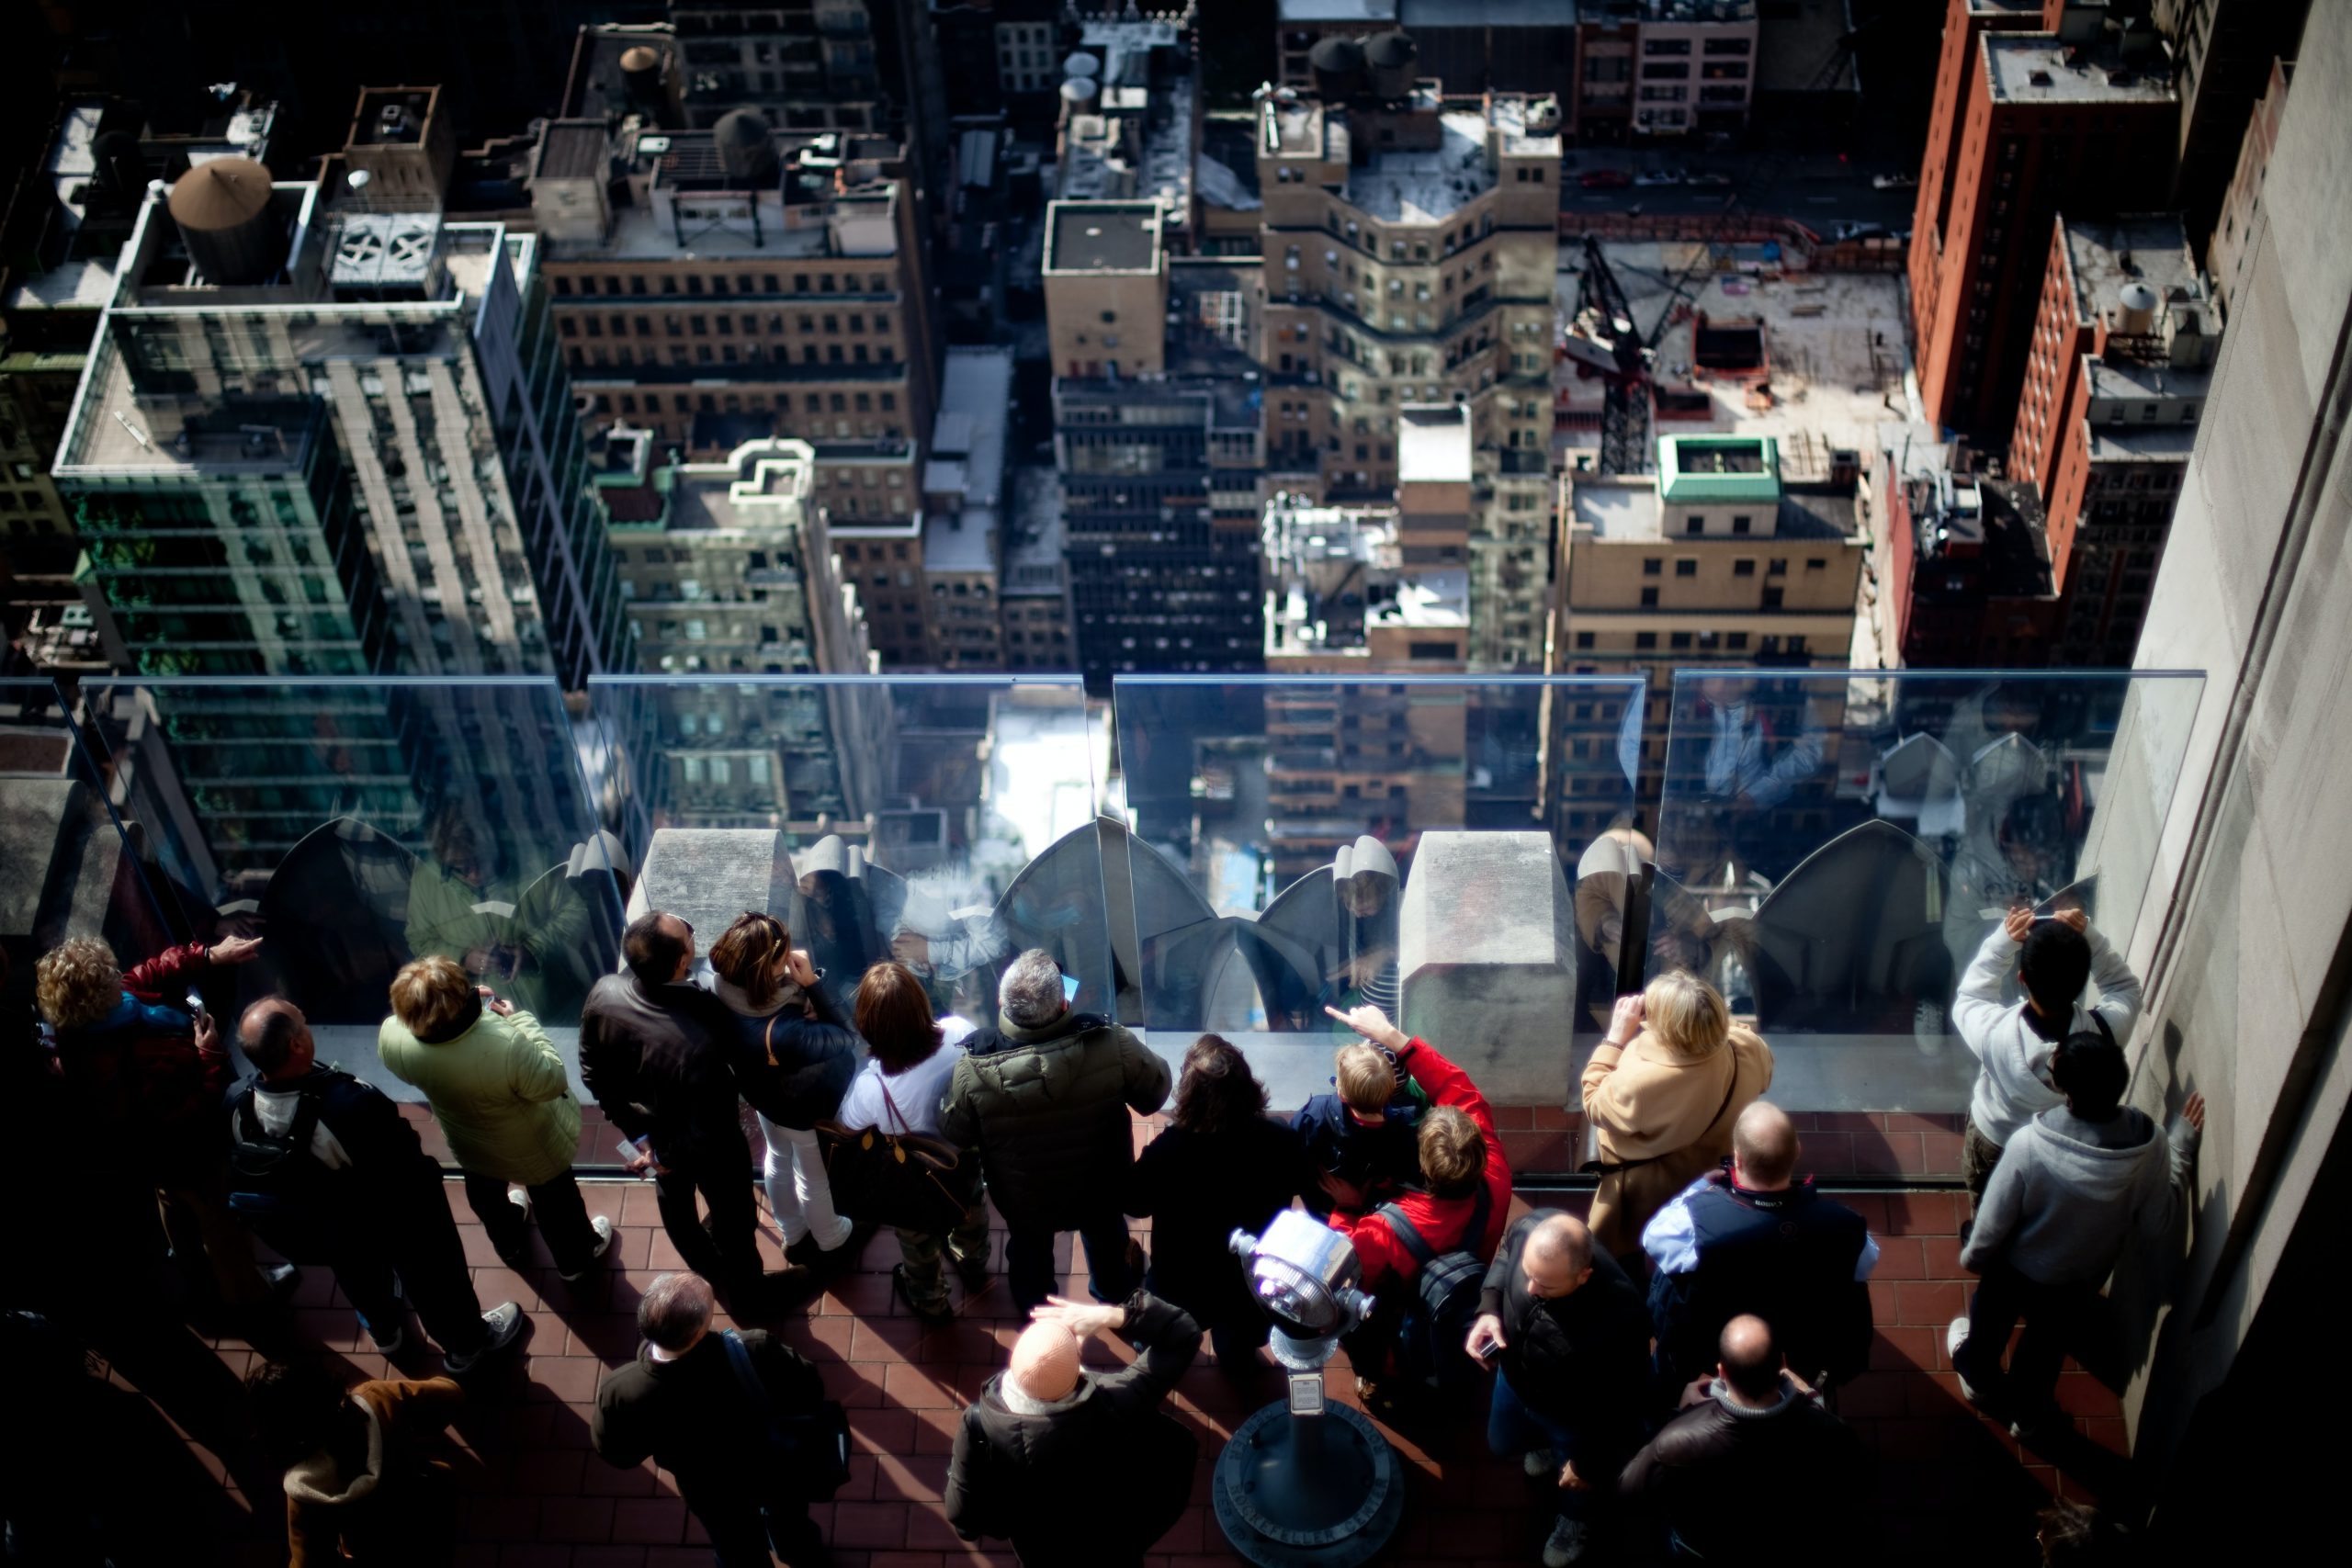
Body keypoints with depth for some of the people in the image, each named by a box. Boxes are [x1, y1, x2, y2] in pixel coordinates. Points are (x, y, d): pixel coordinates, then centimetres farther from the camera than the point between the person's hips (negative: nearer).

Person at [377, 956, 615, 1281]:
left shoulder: (391, 1039, -33)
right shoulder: (505, 1046, -47)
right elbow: (553, 1081, -29)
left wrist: (471, 1002, -13)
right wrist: (520, 1019, -24)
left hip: (468, 1144, 4)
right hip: (531, 1146, -3)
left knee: (485, 1193, 36)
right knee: (554, 1199, 28)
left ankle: (509, 1244, 65)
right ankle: (576, 1257, 56)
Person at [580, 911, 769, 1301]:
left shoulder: (602, 995, -29)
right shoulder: (700, 1038, -46)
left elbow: (594, 1074, -11)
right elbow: (707, 1132, -33)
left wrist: (639, 1135, -3)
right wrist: (671, 1156, -13)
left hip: (652, 1131, 5)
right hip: (709, 1148, -5)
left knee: (673, 1197, 35)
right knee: (731, 1212, 26)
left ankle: (704, 1265, 64)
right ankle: (743, 1283, 54)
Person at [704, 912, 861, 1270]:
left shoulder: (722, 989, -29)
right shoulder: (781, 1031, -49)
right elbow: (845, 1039, -35)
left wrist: (800, 985, -32)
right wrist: (811, 982, -40)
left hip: (764, 1094, 6)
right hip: (804, 1107, -6)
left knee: (779, 1159, 34)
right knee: (812, 1178, 25)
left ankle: (793, 1235, 62)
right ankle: (831, 1242, 56)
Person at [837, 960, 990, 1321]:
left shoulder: (870, 1087, -43)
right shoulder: (960, 1034, -35)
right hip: (967, 1162, 3)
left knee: (919, 1241, 31)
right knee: (970, 1209, 38)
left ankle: (929, 1302, 61)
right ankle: (974, 1267, 69)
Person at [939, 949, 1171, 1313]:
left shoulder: (973, 1068, -35)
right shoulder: (1111, 1044, -36)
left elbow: (955, 1135, -14)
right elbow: (1155, 1093, -15)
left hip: (1023, 1197, 0)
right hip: (1100, 1185, 1)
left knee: (1029, 1249, 34)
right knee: (1106, 1236, 35)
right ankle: (1114, 1294, 63)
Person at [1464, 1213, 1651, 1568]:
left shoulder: (1619, 1318, -46)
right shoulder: (1529, 1231, -35)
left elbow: (1619, 1404, -27)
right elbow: (1503, 1257, -6)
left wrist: (1589, 1463, -12)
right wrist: (1488, 1309, -22)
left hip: (1573, 1417, -4)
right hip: (1513, 1380, 4)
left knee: (1576, 1484, 30)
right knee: (1502, 1444, 35)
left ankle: (1573, 1521, 66)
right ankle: (1543, 1443, 69)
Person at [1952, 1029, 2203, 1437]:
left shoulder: (2030, 1144, -39)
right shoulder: (2150, 1146, -31)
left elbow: (1993, 1223, -24)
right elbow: (2158, 1226, -14)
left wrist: (1972, 1257, -1)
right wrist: (2182, 1145, -8)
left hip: (2017, 1269, -2)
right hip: (2082, 1280, 2)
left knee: (1991, 1324, 32)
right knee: (2048, 1342, 32)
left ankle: (1977, 1375, 62)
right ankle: (2028, 1410, 57)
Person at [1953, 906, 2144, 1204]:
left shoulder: (1995, 1033, -42)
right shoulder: (2104, 1031, -39)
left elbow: (1968, 998, -17)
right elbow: (2125, 986, -14)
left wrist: (2004, 940, -26)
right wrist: (2087, 936, -27)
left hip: (1994, 1143, -1)